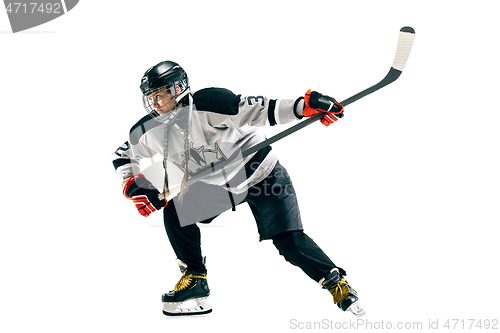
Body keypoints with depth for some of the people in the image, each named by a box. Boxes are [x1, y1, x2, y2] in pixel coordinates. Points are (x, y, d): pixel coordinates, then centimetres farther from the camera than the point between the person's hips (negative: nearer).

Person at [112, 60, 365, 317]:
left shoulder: (208, 105, -30)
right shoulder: (149, 131, -10)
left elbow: (256, 110, -37)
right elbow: (123, 155, 7)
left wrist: (304, 105, -48)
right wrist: (134, 188, -10)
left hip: (262, 177, -6)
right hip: (216, 184, 6)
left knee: (289, 241, -17)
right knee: (176, 211, -10)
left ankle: (335, 281, -1)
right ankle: (195, 279, 5)